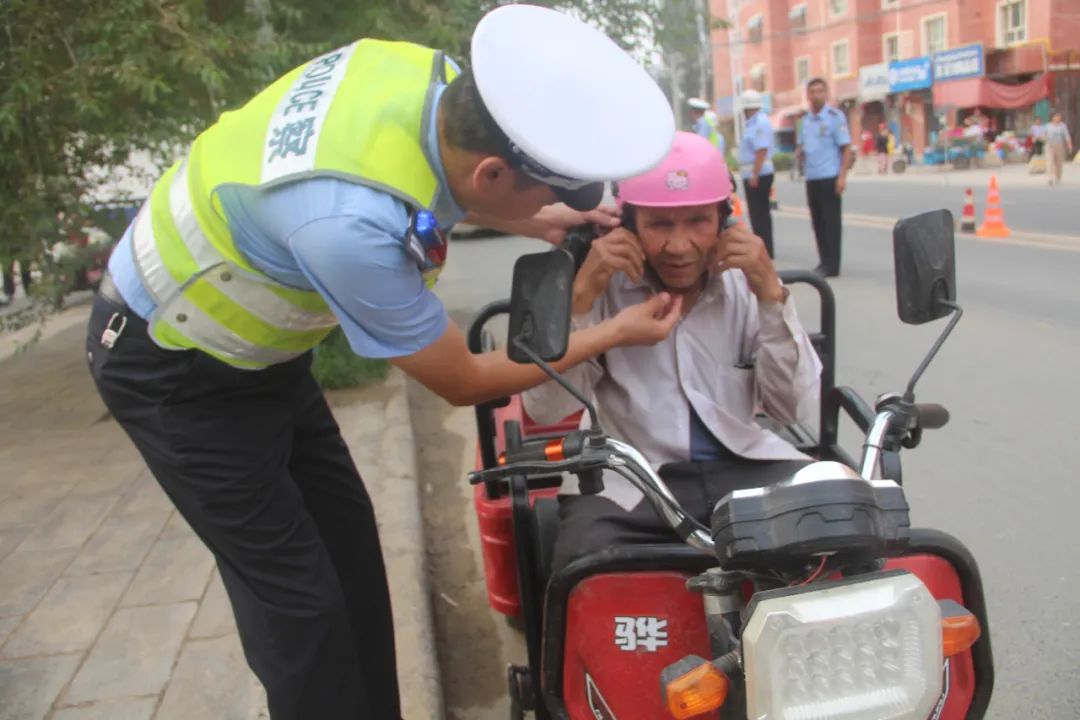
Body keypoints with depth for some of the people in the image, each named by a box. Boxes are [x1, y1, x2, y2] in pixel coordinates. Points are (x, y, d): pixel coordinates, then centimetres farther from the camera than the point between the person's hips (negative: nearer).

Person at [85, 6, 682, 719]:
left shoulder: (434, 73, -19)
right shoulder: (350, 223, -41)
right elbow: (462, 381, -21)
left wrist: (530, 222, 2)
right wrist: (613, 333, -12)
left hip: (257, 345, 8)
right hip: (171, 365, -8)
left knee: (353, 553, 11)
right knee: (300, 599, -5)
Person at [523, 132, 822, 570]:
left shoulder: (745, 285, 3)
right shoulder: (604, 286, -2)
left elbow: (796, 410, -4)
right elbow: (544, 409, -10)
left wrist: (771, 294, -14)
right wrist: (581, 295, -19)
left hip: (743, 469, 3)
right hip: (625, 483, -3)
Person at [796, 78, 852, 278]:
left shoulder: (835, 116, -7)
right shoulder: (806, 119, 12)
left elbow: (846, 148, -9)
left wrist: (842, 176, -18)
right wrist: (799, 152, 0)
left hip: (829, 178, -7)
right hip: (811, 178, 7)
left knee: (831, 222, -4)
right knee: (817, 222, 10)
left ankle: (832, 265, -2)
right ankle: (824, 262, 18)